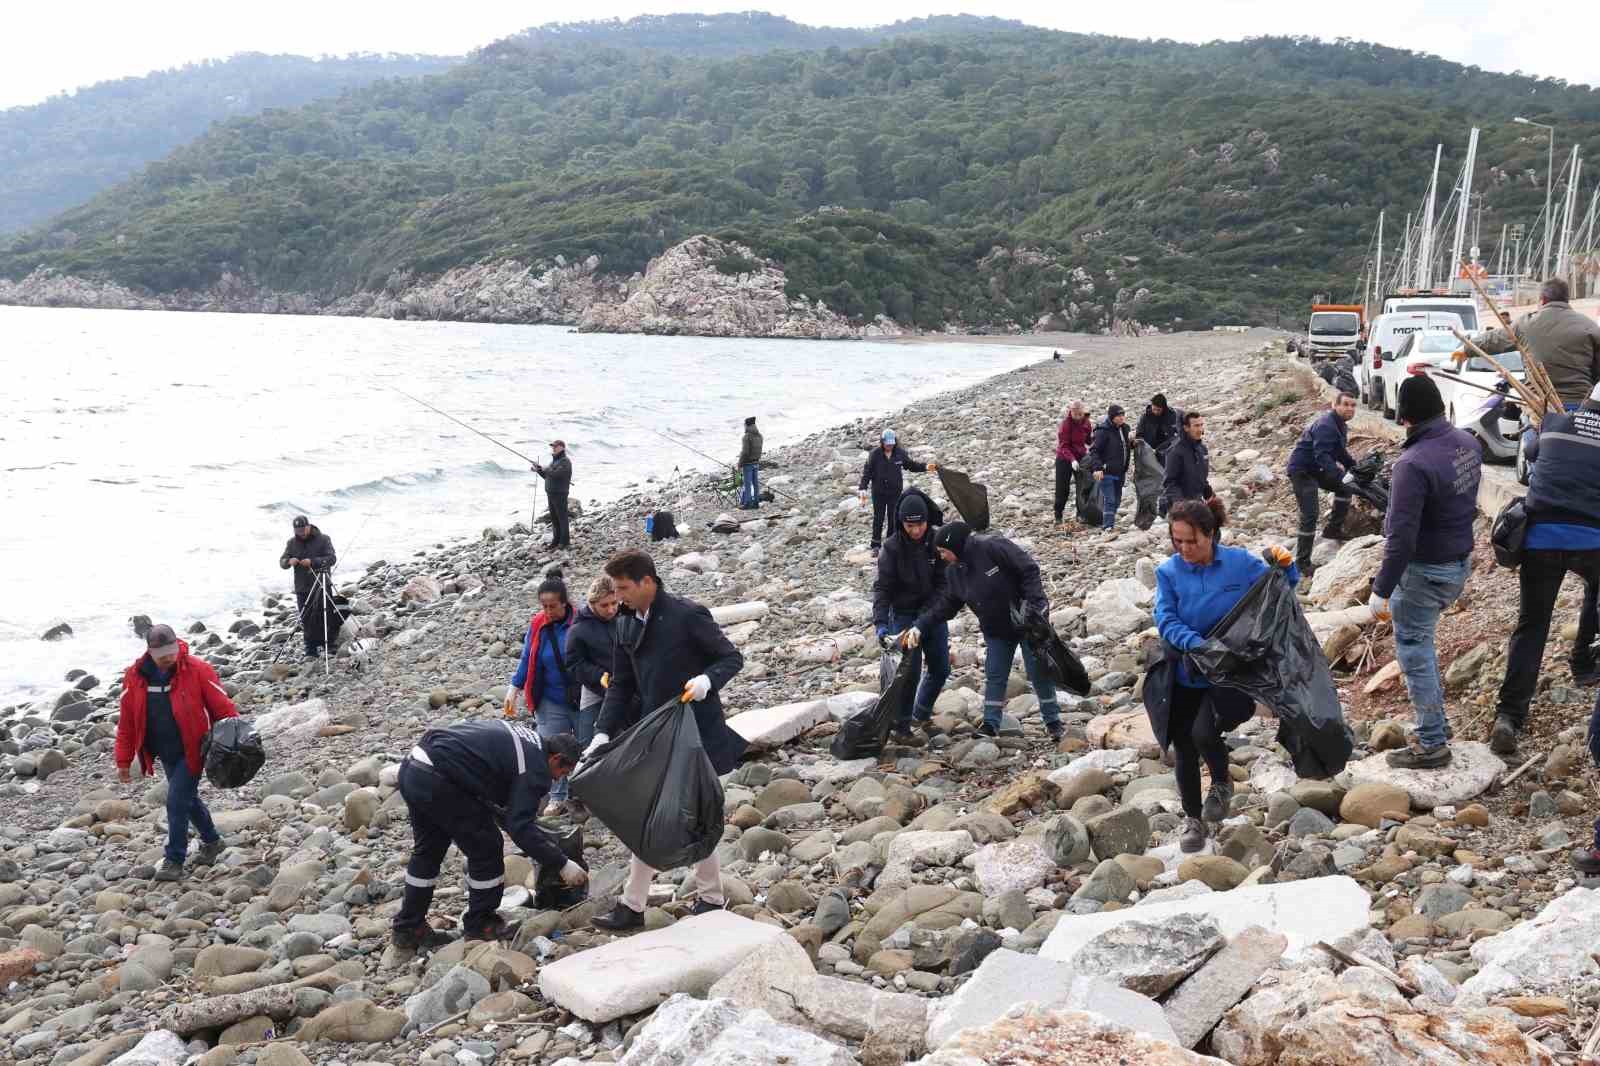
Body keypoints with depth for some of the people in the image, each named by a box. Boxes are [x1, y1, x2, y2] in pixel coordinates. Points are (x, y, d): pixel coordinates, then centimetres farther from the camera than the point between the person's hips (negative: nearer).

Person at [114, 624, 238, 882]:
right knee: (187, 798, 18)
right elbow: (127, 722, 4)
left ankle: (174, 859, 5)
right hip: (165, 755, 5)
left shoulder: (197, 669, -15)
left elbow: (222, 707, -10)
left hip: (191, 752, -5)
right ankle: (211, 841, 39)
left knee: (176, 801, -9)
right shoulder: (134, 677, -4)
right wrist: (124, 761, 7)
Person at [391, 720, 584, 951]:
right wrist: (562, 864, -7)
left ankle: (407, 928, 33)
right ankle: (480, 924, 20)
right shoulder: (535, 768, -7)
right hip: (436, 782, -10)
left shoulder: (522, 737, 21)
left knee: (427, 850, 24)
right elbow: (520, 827, -12)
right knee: (486, 848, 6)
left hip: (411, 768, 10)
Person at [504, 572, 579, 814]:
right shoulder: (537, 626, -3)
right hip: (551, 701, 3)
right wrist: (514, 688, 3)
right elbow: (527, 659, 6)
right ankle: (557, 798, 15)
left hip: (581, 698, -3)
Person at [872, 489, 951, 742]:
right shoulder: (892, 547, -15)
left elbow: (944, 580, -8)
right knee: (910, 671, -10)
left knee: (941, 669, 11)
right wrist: (881, 622, -27)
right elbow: (882, 587, -15)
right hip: (904, 615, -3)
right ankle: (901, 725, 4)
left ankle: (922, 713, 33)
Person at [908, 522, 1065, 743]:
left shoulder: (993, 548, -24)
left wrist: (1034, 601, -27)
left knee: (1039, 673, 2)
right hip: (996, 631, 6)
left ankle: (1053, 721, 15)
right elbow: (945, 604, 3)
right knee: (994, 676, 5)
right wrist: (919, 626, -7)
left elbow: (1029, 569, -21)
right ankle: (991, 724, 15)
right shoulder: (953, 571, -1)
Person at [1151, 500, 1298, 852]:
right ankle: (1192, 818, 32)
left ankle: (1222, 784, 12)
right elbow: (1166, 621, -12)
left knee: (1203, 733, -22)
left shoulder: (1240, 563, -8)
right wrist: (1197, 644, -29)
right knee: (1183, 747, 9)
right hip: (1184, 676, 2)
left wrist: (1286, 567, -18)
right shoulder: (1169, 572, -7)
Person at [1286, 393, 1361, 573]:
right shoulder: (1325, 425, -24)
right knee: (1310, 515, -14)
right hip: (1302, 471, -10)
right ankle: (1302, 562, -10)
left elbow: (1340, 452, 21)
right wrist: (1341, 475, -46)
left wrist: (1356, 467, 10)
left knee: (1345, 488, 15)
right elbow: (1322, 456, -36)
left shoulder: (1340, 424, 8)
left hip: (1316, 470, 10)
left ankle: (1333, 529, 27)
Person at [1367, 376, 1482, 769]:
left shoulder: (1414, 463, -27)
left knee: (1414, 652, 3)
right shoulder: (1468, 442, -1)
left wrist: (1381, 590, -20)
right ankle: (1435, 720, 33)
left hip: (1424, 570, -8)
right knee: (1422, 642, 24)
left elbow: (1401, 538, -26)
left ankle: (1432, 743, 10)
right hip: (1460, 561, 8)